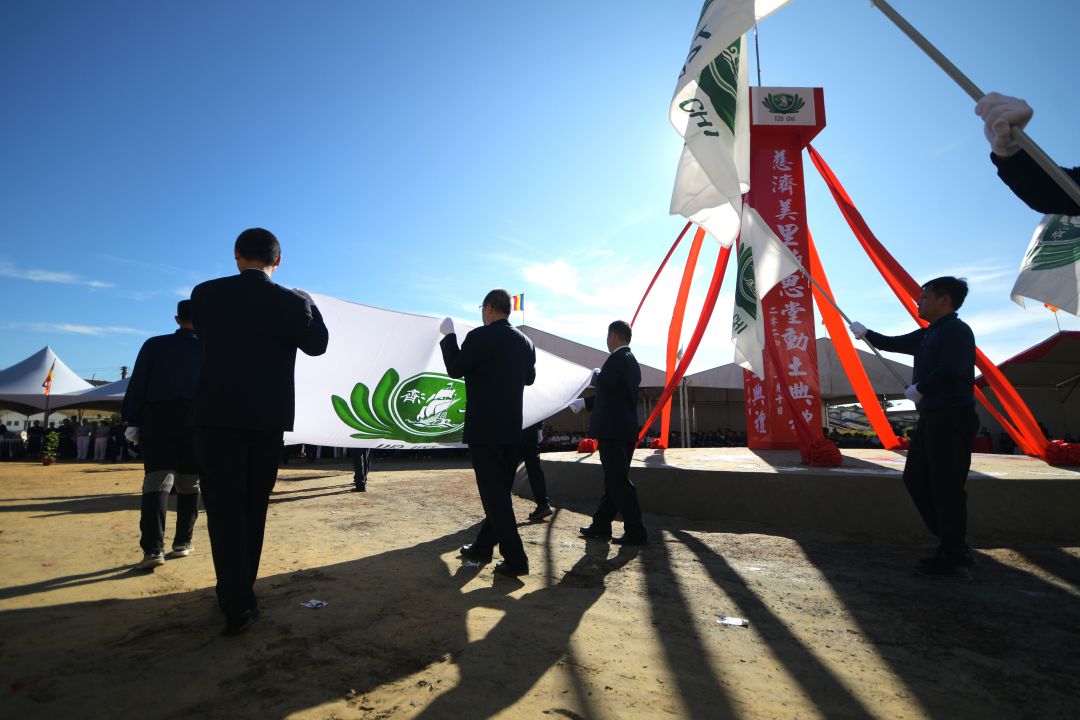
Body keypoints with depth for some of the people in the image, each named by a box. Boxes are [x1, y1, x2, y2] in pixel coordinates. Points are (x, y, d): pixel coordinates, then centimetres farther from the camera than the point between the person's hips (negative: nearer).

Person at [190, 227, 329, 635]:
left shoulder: (206, 293, -2)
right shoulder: (292, 302, -5)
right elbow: (316, 344, 8)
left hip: (218, 415, -1)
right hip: (268, 418, 1)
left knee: (224, 507, 2)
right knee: (253, 507, 15)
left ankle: (237, 603, -5)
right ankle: (239, 591, 26)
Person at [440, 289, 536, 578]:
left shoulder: (479, 336, -13)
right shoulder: (524, 342, 7)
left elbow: (455, 370, -5)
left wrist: (448, 335, 5)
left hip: (484, 428, -7)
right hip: (512, 429, 7)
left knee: (493, 493, -2)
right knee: (500, 490, 16)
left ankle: (515, 559, -1)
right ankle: (483, 546, 31)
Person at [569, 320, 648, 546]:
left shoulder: (618, 357, -11)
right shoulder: (632, 361, 18)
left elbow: (604, 384, -27)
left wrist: (596, 375, -5)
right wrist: (584, 403, 30)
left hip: (613, 430, -10)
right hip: (626, 430, 10)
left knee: (619, 481, -4)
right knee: (615, 479, 14)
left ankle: (635, 532, 1)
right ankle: (601, 525, 25)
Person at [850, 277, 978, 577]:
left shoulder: (956, 330, -12)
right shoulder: (927, 335, 16)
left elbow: (952, 372, -26)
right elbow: (893, 344, 28)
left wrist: (919, 389, -14)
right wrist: (866, 333, 21)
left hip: (952, 419, -10)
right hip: (932, 418, 10)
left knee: (946, 487, -4)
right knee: (915, 478, 13)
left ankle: (954, 558, 7)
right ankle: (952, 543, 23)